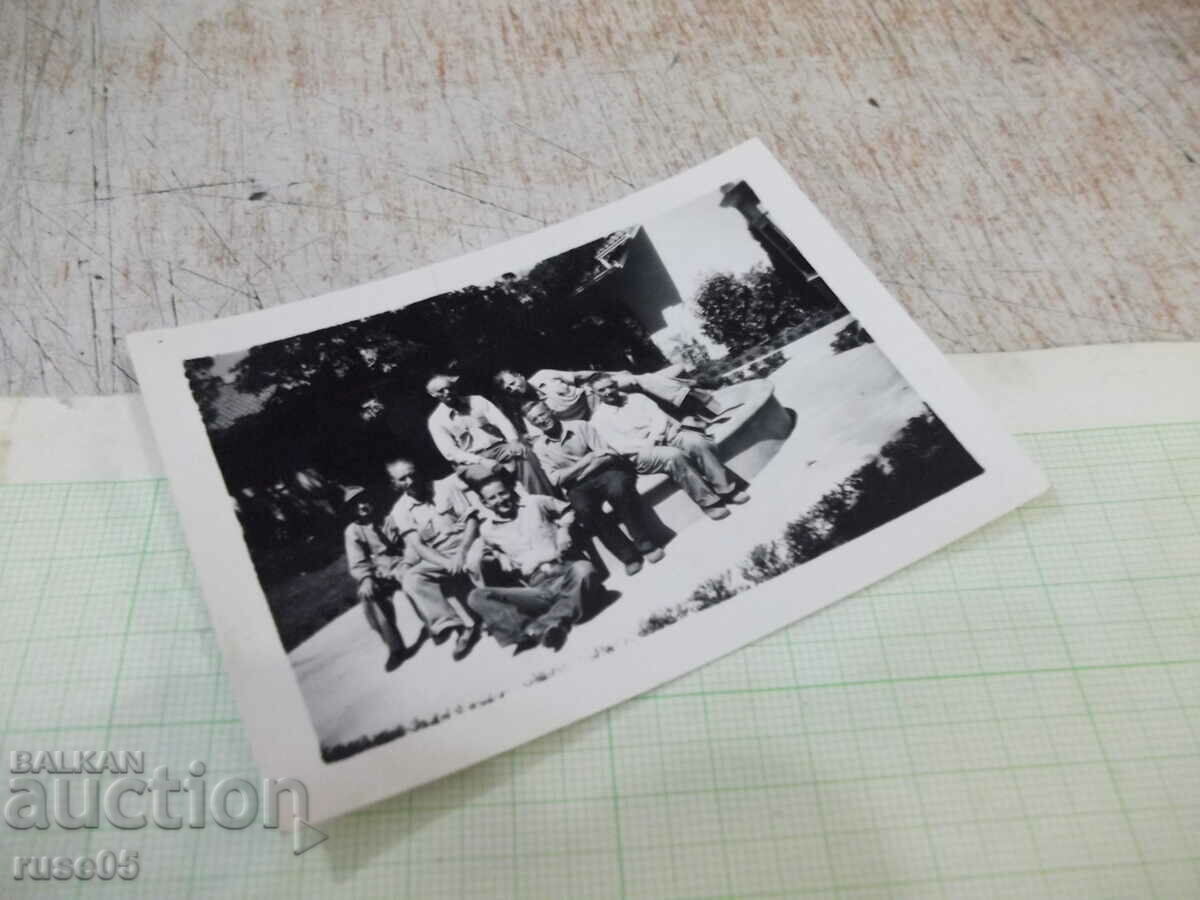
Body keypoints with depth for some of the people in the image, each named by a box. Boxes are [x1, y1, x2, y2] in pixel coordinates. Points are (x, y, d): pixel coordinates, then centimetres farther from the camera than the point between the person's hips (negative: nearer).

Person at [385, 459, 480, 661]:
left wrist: (461, 553, -20)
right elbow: (416, 545, -9)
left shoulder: (443, 489, 2)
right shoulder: (400, 510, 3)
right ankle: (463, 624, -30)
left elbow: (472, 519, -3)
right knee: (411, 579, -25)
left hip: (466, 546, -1)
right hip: (436, 558, 1)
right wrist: (446, 562, -27)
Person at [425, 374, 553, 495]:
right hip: (470, 461, -2)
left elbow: (501, 421, 1)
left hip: (498, 448, 3)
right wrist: (481, 461, -21)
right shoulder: (436, 420, 3)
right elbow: (450, 453, -7)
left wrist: (514, 441, -20)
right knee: (486, 475, -37)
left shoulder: (477, 400, 11)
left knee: (524, 456, -28)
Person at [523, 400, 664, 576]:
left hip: (603, 472, 0)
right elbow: (555, 479, -4)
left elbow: (609, 454, -1)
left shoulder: (580, 426, 4)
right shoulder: (539, 447, 7)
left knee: (619, 489, -35)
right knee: (584, 509, -34)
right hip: (578, 487, 0)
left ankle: (646, 544, -21)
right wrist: (583, 462, -14)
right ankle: (628, 556, -23)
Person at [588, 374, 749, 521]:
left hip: (665, 435, 5)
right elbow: (620, 445, -8)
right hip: (641, 452, -4)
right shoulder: (599, 418, 4)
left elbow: (659, 416, 6)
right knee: (675, 456, -35)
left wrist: (653, 438, -12)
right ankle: (708, 502, -27)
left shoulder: (636, 398, 18)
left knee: (700, 443, -24)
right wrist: (647, 444, -18)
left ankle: (726, 489, -17)